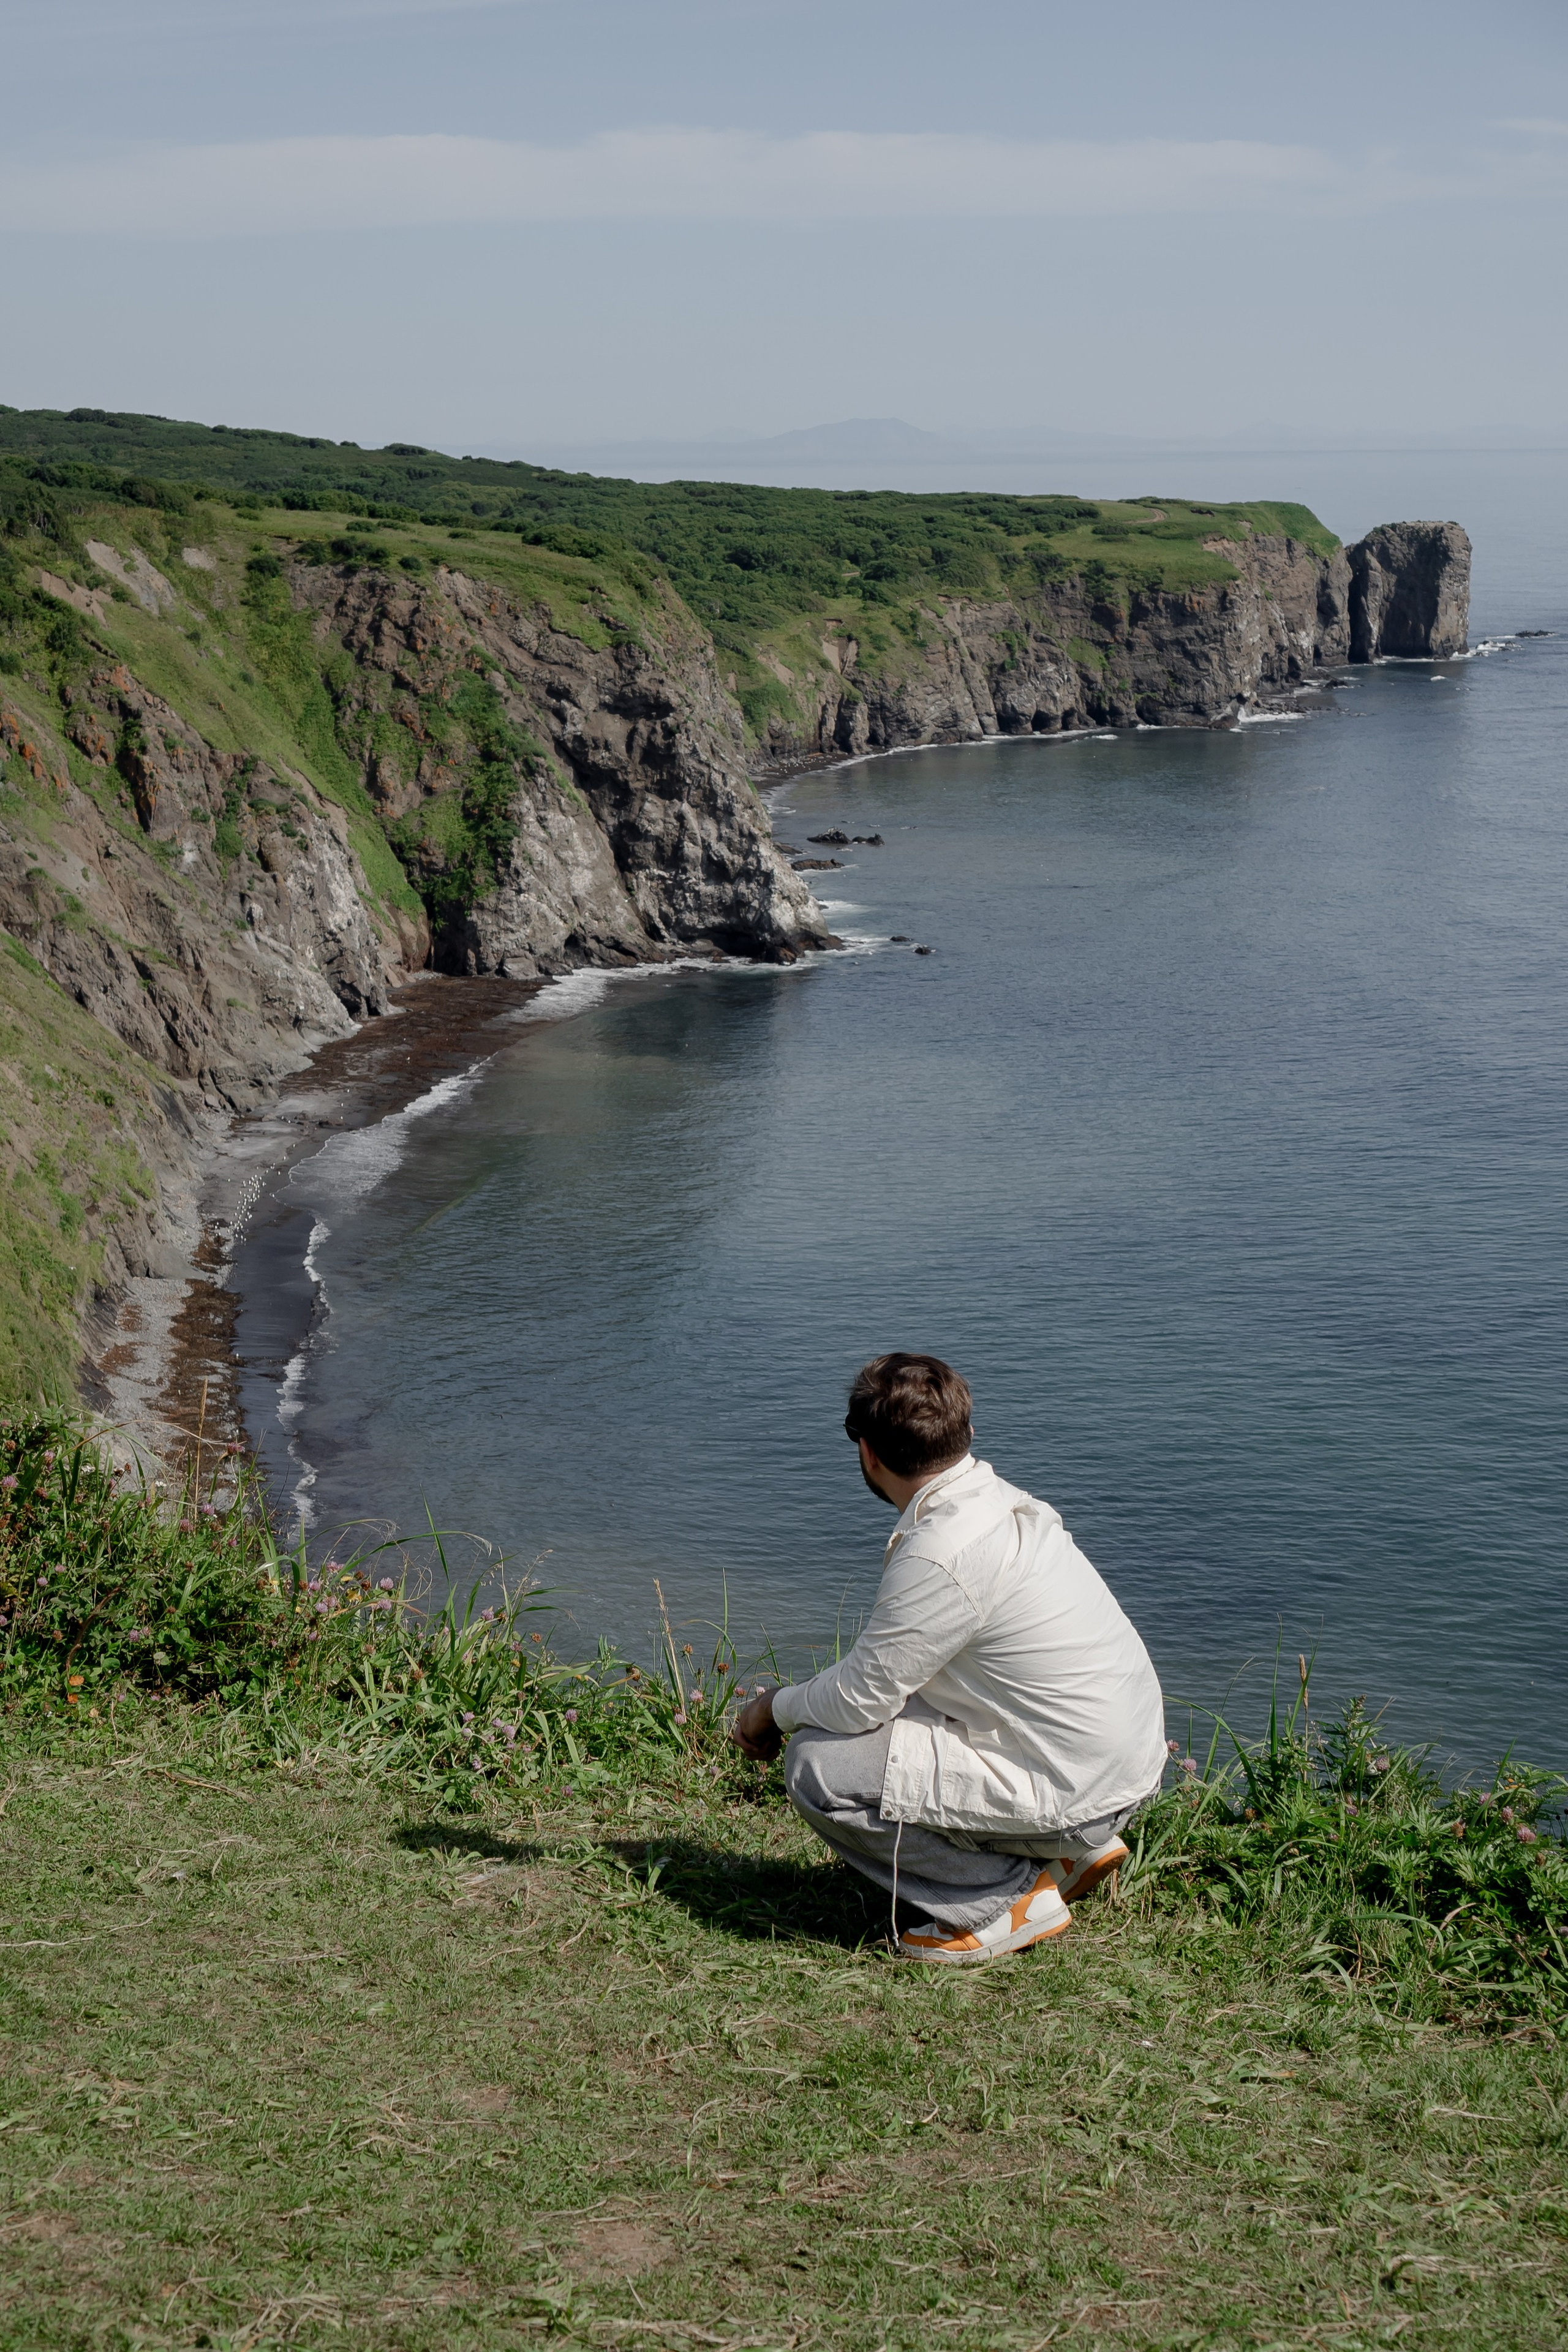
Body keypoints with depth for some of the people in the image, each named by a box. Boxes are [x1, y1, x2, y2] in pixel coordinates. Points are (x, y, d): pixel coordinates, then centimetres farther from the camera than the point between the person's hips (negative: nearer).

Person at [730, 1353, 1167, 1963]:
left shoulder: (942, 1557, -23)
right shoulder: (1003, 1501, 6)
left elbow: (859, 1700, -15)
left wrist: (776, 1707, 5)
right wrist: (801, 1703, 17)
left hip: (1076, 1792, -9)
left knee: (818, 1766, -12)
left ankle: (1012, 1896, -2)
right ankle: (1070, 1848, 17)